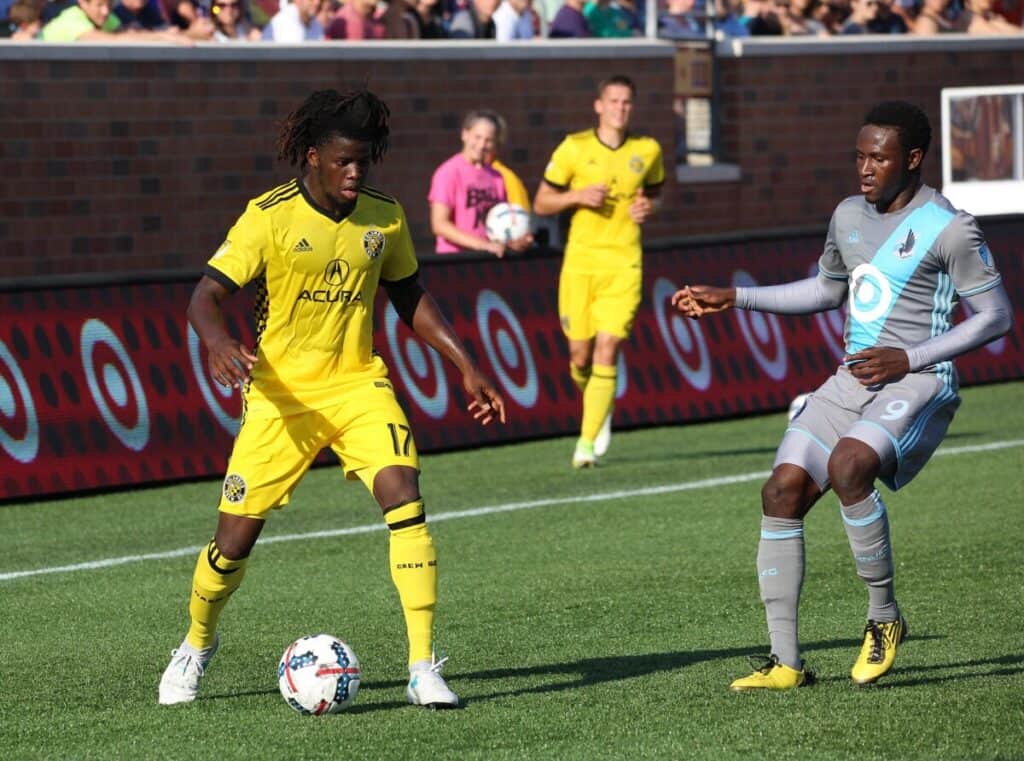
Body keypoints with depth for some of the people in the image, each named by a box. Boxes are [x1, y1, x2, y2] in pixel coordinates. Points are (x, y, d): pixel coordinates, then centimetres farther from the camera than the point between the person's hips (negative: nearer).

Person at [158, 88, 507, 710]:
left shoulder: (385, 217, 1)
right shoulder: (270, 217, -12)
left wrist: (466, 366, 9)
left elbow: (410, 297, 15)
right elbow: (207, 295, -15)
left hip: (358, 383, 3)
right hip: (281, 391, -2)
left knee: (403, 493, -20)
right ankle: (197, 645, 32)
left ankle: (424, 668, -18)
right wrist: (218, 343, -36)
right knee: (237, 535, 0)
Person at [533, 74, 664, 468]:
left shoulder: (648, 151, 4)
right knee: (580, 352, 2)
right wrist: (577, 196, -13)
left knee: (607, 350, -13)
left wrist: (648, 207, -1)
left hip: (624, 262, 0)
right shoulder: (574, 148, -1)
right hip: (580, 259, 0)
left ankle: (587, 442, -10)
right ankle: (599, 407, 36)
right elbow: (541, 203, 5)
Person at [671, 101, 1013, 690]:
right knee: (783, 491, -10)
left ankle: (885, 617, -14)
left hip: (918, 382, -7)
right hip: (853, 379, 7)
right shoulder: (849, 216, 14)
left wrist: (910, 359, -15)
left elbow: (997, 316, -7)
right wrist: (733, 299, 23)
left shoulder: (949, 229, -8)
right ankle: (786, 662, -4)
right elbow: (827, 290, 30)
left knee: (848, 465, -33)